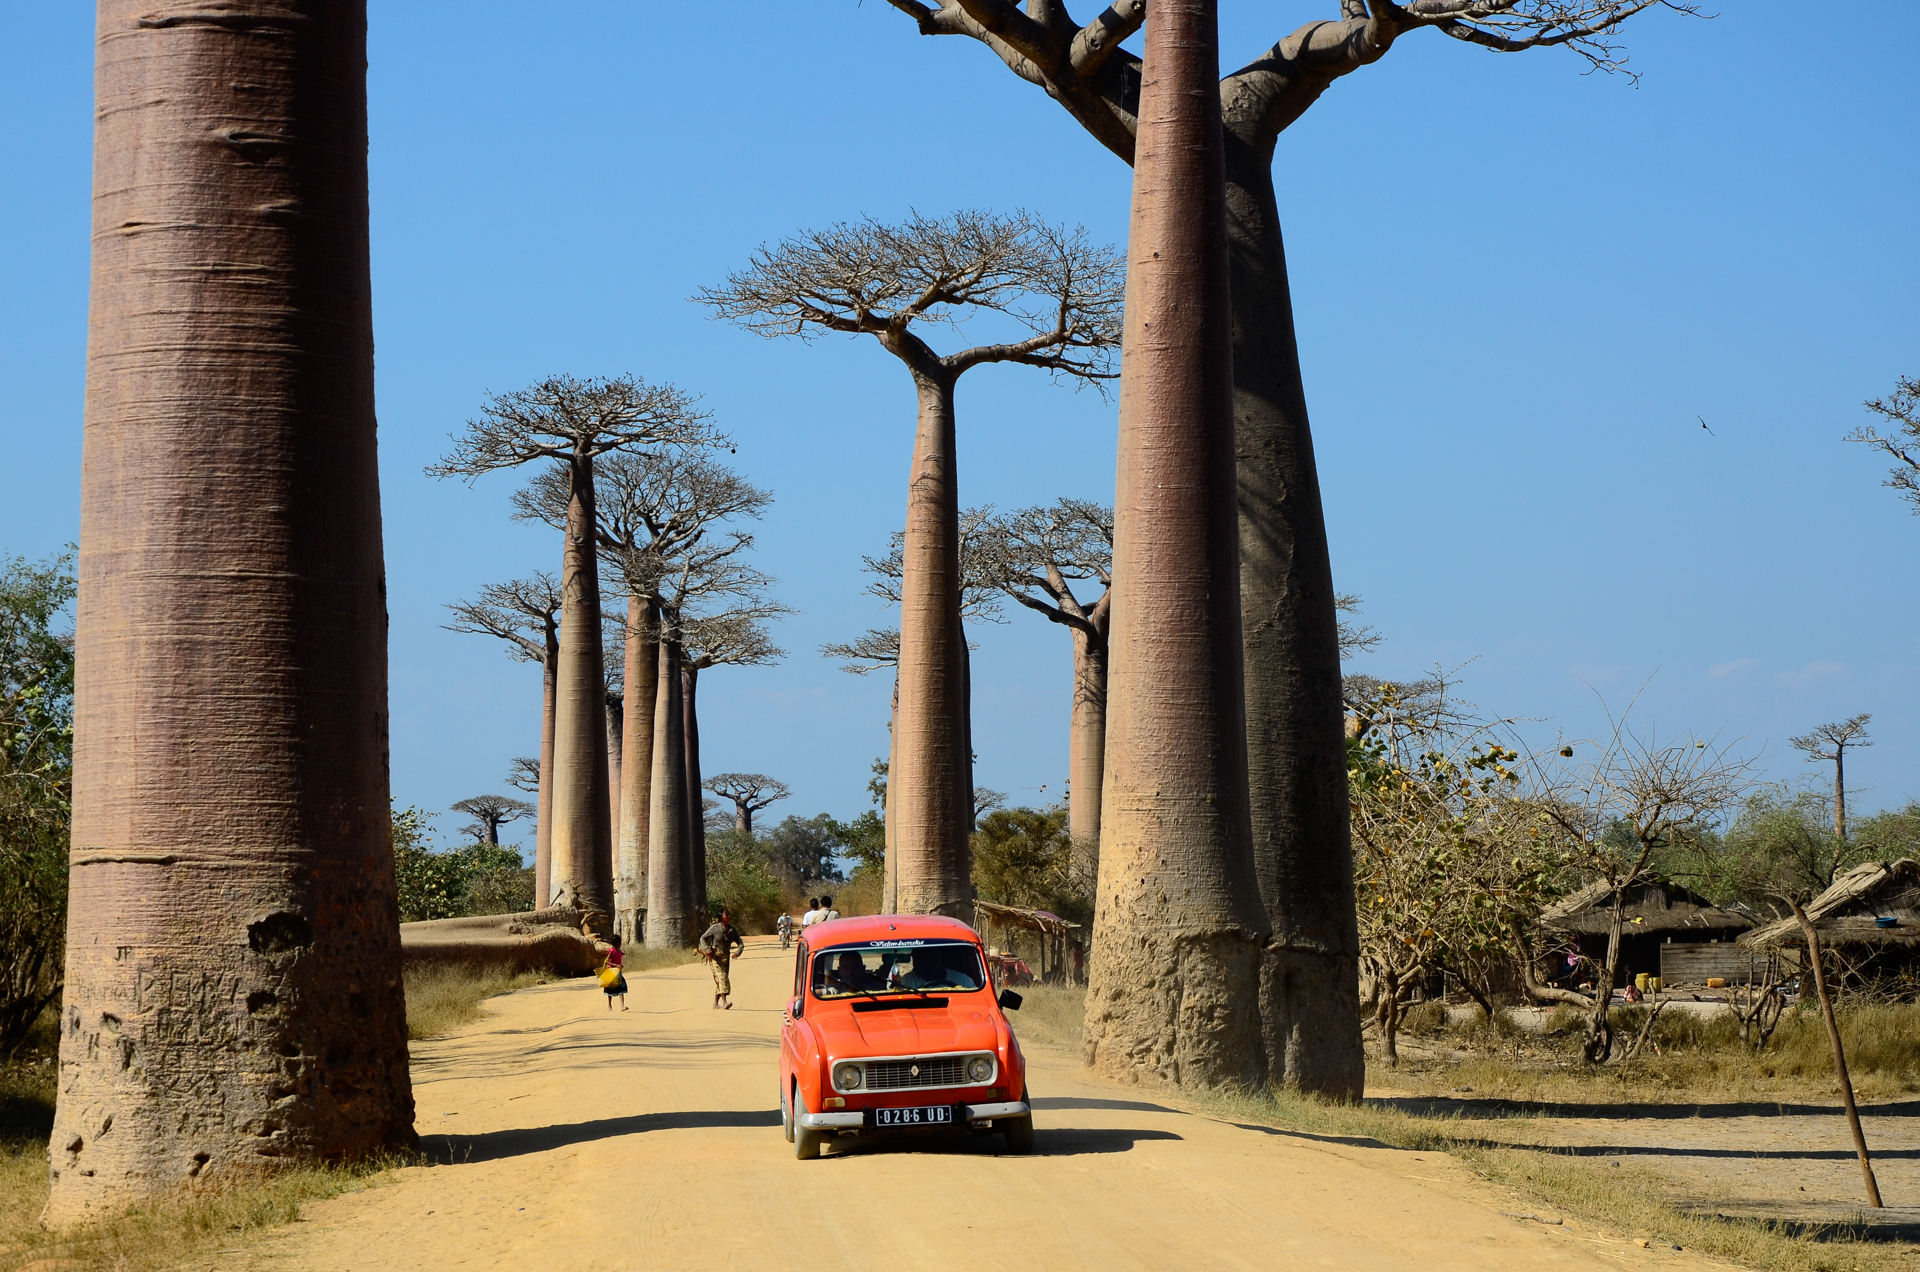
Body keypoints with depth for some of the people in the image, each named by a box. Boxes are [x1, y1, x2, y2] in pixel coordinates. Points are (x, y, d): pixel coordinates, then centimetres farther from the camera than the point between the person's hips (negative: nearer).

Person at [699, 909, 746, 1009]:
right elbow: (703, 938, 1)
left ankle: (715, 1002, 19)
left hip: (726, 957, 5)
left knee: (720, 979, 8)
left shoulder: (733, 930, 6)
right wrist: (707, 950, -13)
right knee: (721, 976, -19)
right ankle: (724, 1002, -28)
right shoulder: (715, 928, -7)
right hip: (715, 956, -5)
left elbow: (740, 943, 9)